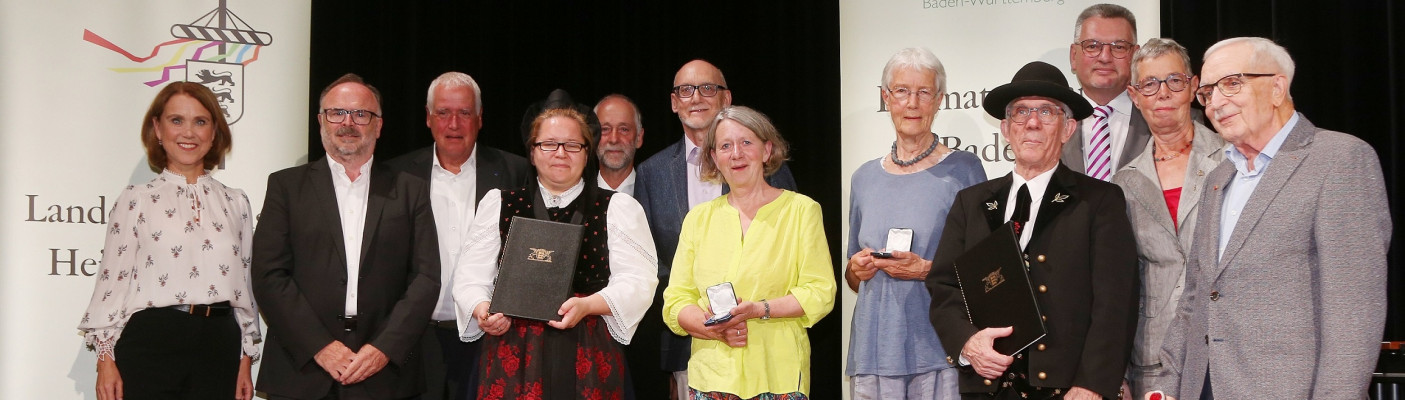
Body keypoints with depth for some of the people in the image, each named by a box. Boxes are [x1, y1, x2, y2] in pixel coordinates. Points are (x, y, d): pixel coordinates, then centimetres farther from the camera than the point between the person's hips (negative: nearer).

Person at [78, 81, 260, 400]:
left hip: (218, 346, 2)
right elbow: (113, 279, 0)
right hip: (151, 342, -2)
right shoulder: (136, 200, 3)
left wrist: (246, 361, 8)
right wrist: (106, 360, -6)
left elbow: (245, 283, 11)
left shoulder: (235, 203, 11)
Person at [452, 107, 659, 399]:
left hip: (588, 356, 0)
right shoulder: (498, 204, 13)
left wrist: (588, 305, -17)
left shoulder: (619, 208, 8)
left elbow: (638, 280, -1)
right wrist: (481, 308, -11)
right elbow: (471, 276, 10)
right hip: (513, 352, 1)